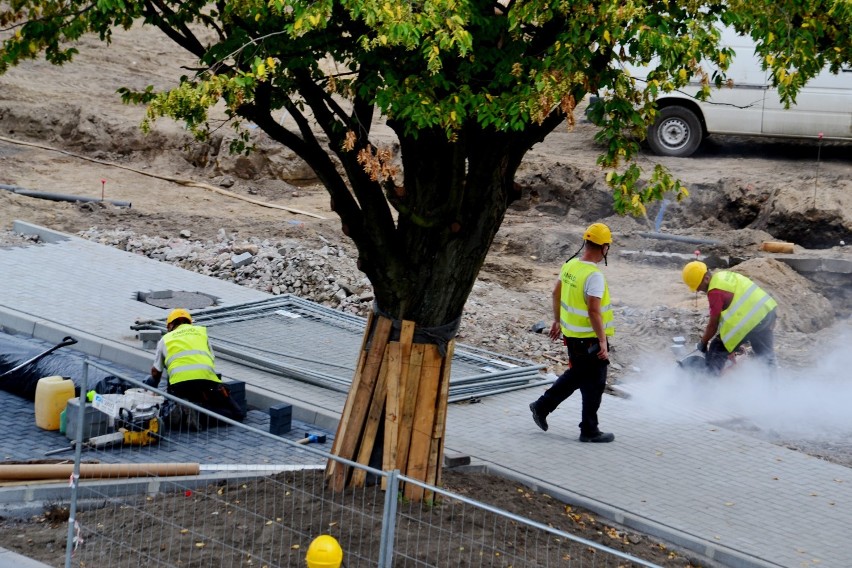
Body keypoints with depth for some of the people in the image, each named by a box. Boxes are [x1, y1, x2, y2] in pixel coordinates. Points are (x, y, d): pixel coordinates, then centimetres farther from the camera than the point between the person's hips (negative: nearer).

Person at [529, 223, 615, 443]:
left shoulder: (569, 266, 1)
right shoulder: (594, 276, -24)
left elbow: (556, 293, 14)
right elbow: (593, 311, -26)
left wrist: (557, 321, 27)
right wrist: (603, 342, -21)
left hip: (571, 334, 8)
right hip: (590, 340, -8)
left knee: (576, 375, 26)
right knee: (594, 384, 6)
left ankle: (542, 406, 28)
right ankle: (589, 431, 15)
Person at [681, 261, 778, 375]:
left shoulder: (715, 291, -13)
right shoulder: (724, 275, 14)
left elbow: (713, 324, -8)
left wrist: (703, 343, 6)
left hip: (750, 322, -9)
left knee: (717, 350, 2)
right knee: (767, 357, 21)